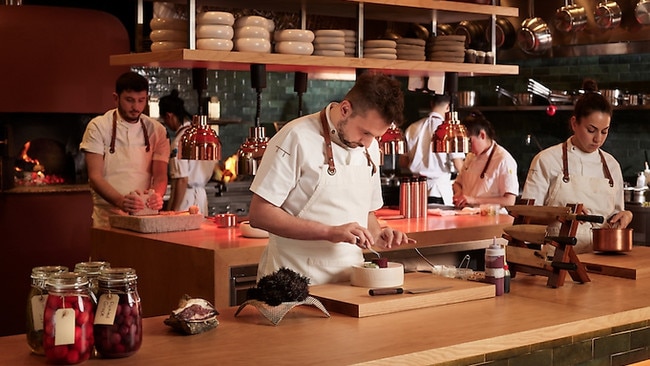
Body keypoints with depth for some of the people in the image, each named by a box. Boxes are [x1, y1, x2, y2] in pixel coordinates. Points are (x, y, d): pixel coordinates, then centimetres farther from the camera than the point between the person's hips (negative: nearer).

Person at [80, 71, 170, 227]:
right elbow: (95, 176, -8)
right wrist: (120, 201, -25)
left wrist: (156, 195, -20)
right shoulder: (98, 127, -1)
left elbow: (160, 175, 4)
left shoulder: (156, 130, 7)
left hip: (145, 216, 2)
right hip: (108, 217, -2)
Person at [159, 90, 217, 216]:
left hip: (186, 198, -8)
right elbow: (214, 166, 15)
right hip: (201, 196, 8)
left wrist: (173, 210, -14)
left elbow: (182, 181, -18)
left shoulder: (179, 140, -16)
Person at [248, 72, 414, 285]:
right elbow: (259, 214, -13)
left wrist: (377, 235, 2)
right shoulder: (297, 138, -10)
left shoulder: (370, 146, 12)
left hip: (349, 281, 4)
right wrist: (330, 232, -19)